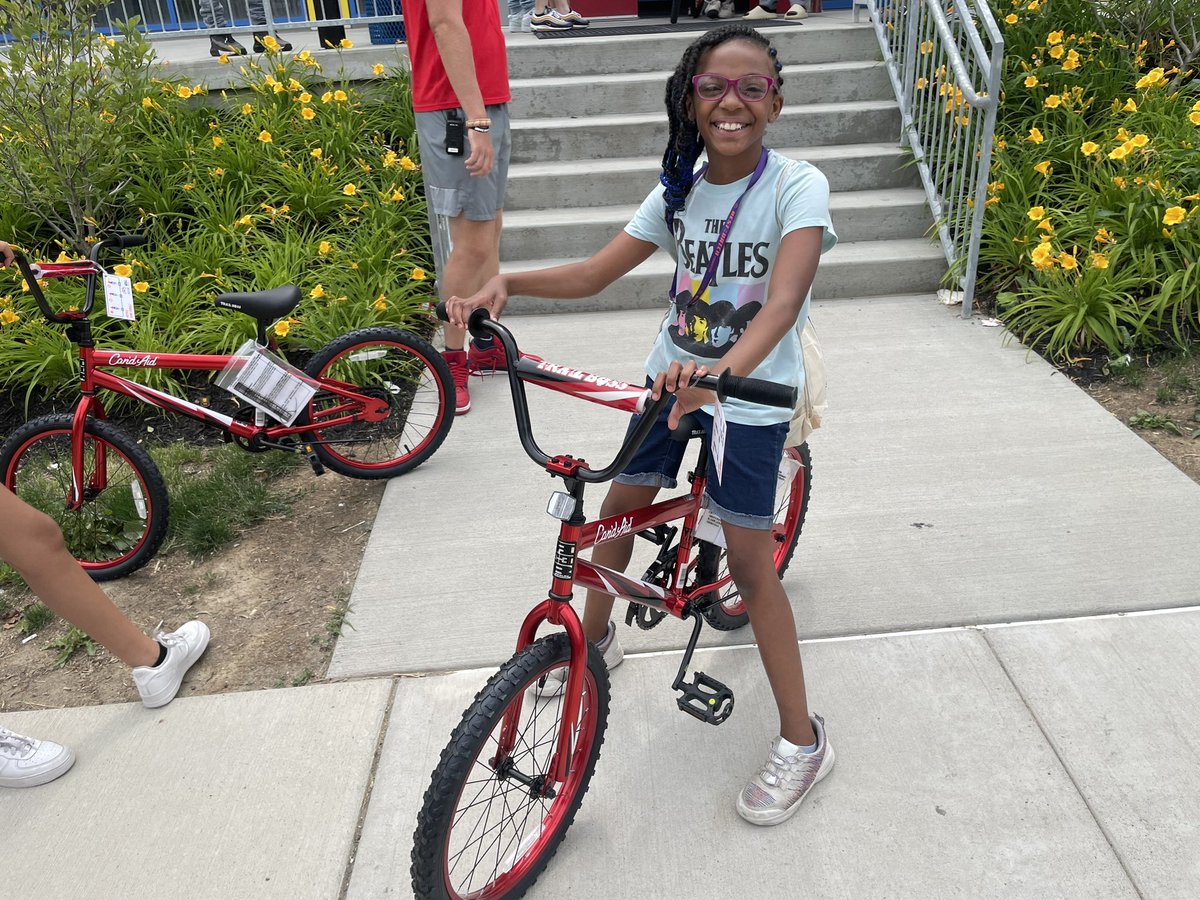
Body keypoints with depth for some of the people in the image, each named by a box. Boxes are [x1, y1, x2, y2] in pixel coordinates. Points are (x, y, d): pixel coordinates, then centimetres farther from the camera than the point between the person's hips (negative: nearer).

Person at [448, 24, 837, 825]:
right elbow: (595, 273, -3)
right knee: (618, 509, 12)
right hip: (674, 377, 6)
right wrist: (506, 283, -19)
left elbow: (784, 300, -33)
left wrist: (725, 370, -51)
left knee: (749, 562, -5)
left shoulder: (797, 187, -16)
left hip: (752, 394, -5)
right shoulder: (679, 191, 0)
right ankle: (595, 637, 41)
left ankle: (803, 740, 12)